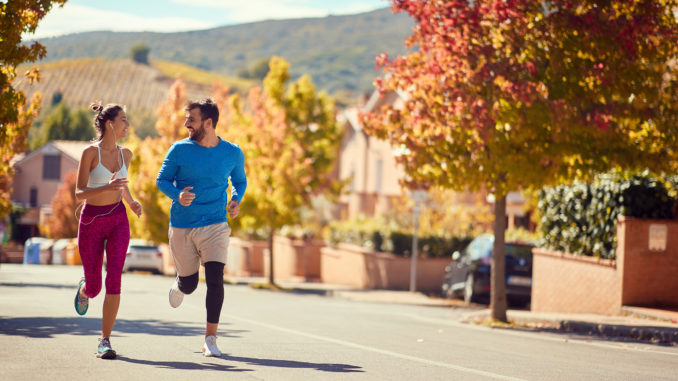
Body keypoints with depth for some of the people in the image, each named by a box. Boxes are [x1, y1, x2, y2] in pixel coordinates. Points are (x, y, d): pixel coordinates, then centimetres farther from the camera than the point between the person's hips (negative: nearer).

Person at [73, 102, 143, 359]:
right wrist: (107, 188, -31)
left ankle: (105, 340, -10)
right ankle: (84, 290, 45)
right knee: (94, 287, 5)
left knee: (114, 281, -15)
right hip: (91, 222, -3)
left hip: (118, 220, 3)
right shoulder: (90, 152, -11)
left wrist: (132, 202, 6)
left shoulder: (125, 154, 5)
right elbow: (79, 194, -14)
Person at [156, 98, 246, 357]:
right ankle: (179, 286, 50)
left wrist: (236, 200, -4)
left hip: (215, 226, -1)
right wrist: (177, 195, -17)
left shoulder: (232, 153, -1)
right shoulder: (179, 150, -4)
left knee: (215, 279, -16)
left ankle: (210, 339, -7)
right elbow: (162, 180, 4)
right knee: (189, 284, 9)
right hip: (181, 226, 1)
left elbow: (239, 180, 17)